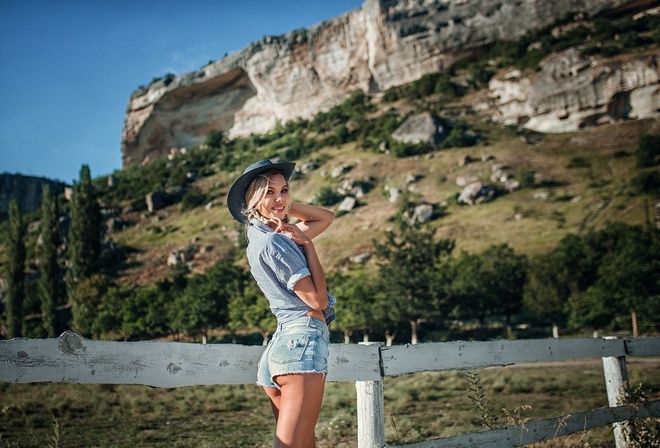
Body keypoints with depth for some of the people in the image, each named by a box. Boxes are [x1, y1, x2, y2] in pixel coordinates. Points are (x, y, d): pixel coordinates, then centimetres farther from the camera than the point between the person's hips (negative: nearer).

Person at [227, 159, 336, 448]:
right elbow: (318, 299, -11)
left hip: (282, 341, 10)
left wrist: (286, 206, 11)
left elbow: (326, 217, 24)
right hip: (304, 340, -10)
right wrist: (307, 243, -7)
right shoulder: (272, 242, -12)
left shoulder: (262, 234, 15)